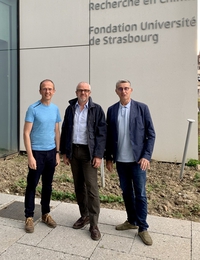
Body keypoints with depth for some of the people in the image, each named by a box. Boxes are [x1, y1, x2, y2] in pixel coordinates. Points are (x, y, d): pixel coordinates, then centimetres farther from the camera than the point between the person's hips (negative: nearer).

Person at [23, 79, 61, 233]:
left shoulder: (55, 109, 6)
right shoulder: (33, 109, -9)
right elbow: (26, 133, -11)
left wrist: (58, 153, 8)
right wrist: (30, 156, -15)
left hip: (51, 152, 5)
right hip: (37, 152, -4)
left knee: (48, 185, 13)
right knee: (32, 185, 4)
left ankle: (46, 214, 27)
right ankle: (29, 217, 17)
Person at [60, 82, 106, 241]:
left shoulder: (96, 109, -4)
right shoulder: (70, 109, 7)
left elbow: (102, 133, -7)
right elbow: (65, 131, 10)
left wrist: (99, 155, -14)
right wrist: (64, 152, 6)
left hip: (89, 152, -4)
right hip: (73, 151, 4)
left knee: (92, 188, -4)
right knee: (79, 186, 13)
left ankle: (94, 224, 6)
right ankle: (84, 216, 29)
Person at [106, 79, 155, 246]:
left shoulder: (142, 108, -3)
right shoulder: (111, 110, 5)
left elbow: (151, 134, -4)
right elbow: (109, 136, 7)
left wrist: (146, 156, -11)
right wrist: (108, 157, 6)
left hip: (138, 159, -3)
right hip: (120, 160, 3)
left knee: (140, 194, 4)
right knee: (126, 192, 14)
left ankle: (143, 228, 18)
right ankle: (132, 221, 31)